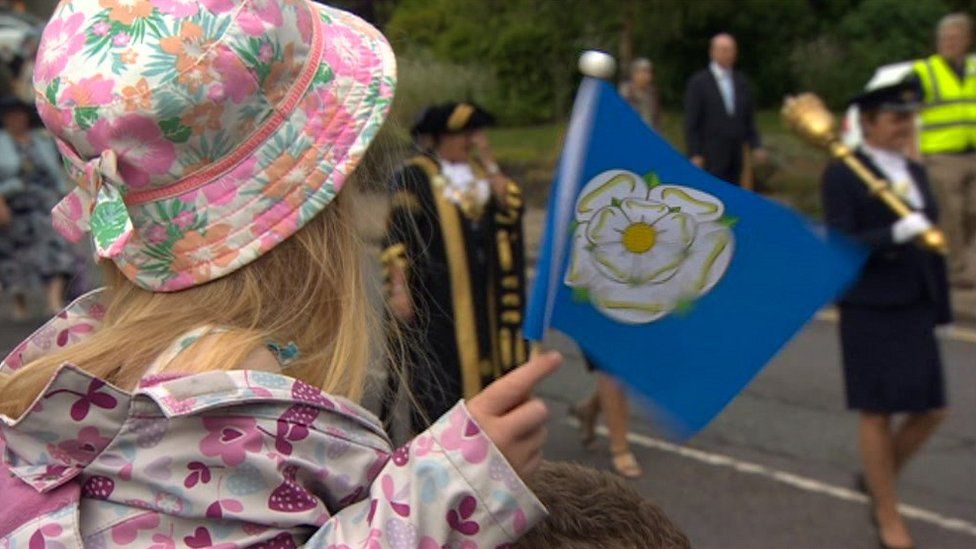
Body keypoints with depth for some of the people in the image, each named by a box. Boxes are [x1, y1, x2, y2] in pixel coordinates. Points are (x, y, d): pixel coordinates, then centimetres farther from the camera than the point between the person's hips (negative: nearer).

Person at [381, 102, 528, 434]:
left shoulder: (480, 170, 12)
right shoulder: (415, 176, -5)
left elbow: (512, 206, -3)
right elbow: (397, 237, -10)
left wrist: (488, 164, -6)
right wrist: (398, 288, -17)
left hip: (480, 292, 6)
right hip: (436, 293, -6)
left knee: (476, 362, 9)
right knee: (438, 371, -5)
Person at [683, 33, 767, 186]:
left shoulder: (740, 81, 11)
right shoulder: (698, 82, -5)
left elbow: (749, 119, 14)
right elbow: (691, 122, -8)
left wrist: (756, 147, 3)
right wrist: (695, 155, -14)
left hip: (735, 155, 5)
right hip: (710, 157, -5)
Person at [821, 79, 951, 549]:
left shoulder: (915, 172, 12)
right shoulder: (843, 176, -9)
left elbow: (931, 243, 14)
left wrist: (939, 309, 14)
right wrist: (896, 234, -27)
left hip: (916, 311, 7)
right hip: (870, 312, -7)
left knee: (931, 410, 8)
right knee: (877, 413, 4)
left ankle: (878, 481, 32)